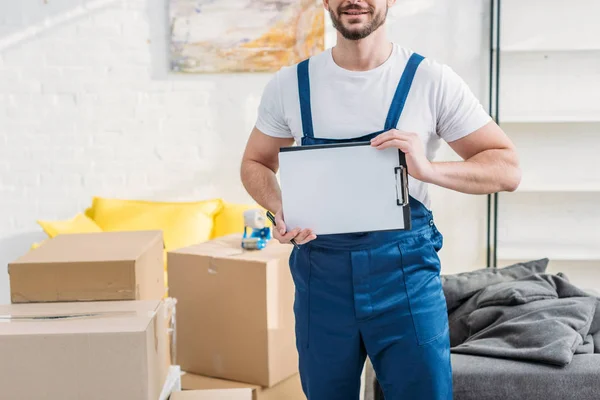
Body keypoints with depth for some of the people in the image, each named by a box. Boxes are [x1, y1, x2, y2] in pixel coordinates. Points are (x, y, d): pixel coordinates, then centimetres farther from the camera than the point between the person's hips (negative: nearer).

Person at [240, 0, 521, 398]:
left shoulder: (432, 80, -6)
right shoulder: (289, 84, 1)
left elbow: (508, 169, -4)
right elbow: (256, 163, 14)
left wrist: (428, 169, -23)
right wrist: (278, 208, -8)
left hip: (406, 269, -2)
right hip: (321, 272, 2)